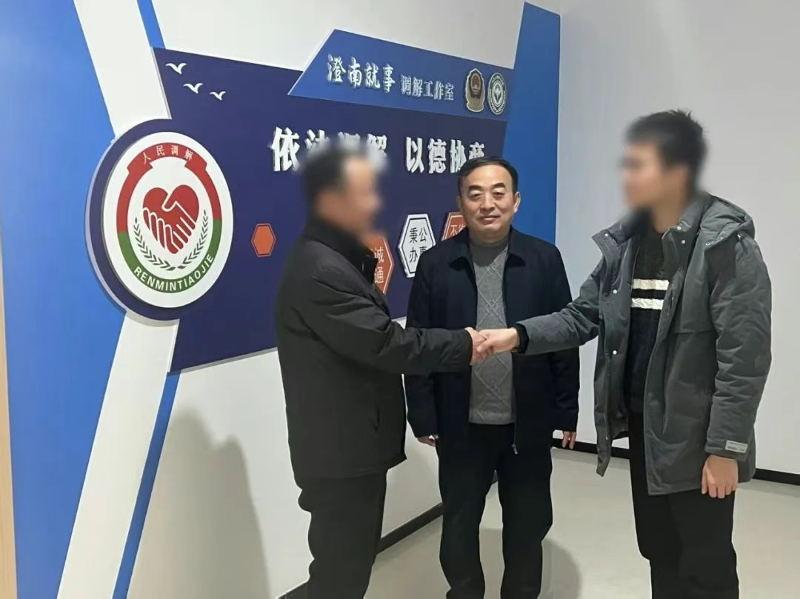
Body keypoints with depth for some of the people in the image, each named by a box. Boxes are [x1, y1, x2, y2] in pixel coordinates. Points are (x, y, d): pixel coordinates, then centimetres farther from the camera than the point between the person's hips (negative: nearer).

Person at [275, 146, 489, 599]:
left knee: (352, 561, 20)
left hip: (355, 444, 10)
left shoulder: (340, 260, 13)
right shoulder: (320, 270, -23)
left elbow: (372, 339, 12)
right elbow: (386, 343, -24)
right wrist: (462, 345, -13)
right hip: (341, 451, -10)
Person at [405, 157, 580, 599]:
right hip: (461, 424, 0)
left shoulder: (544, 259, -3)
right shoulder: (436, 263, -4)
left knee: (527, 524, 17)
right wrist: (422, 417, -4)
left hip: (528, 422, 1)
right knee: (459, 525, 16)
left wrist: (566, 413, 0)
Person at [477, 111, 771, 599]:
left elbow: (744, 354, -18)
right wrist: (519, 335, -9)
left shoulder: (727, 244, -16)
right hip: (643, 428, 7)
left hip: (697, 439, -6)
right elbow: (584, 316, 7)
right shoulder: (626, 242, 6)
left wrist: (726, 447, -18)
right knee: (660, 555, 20)